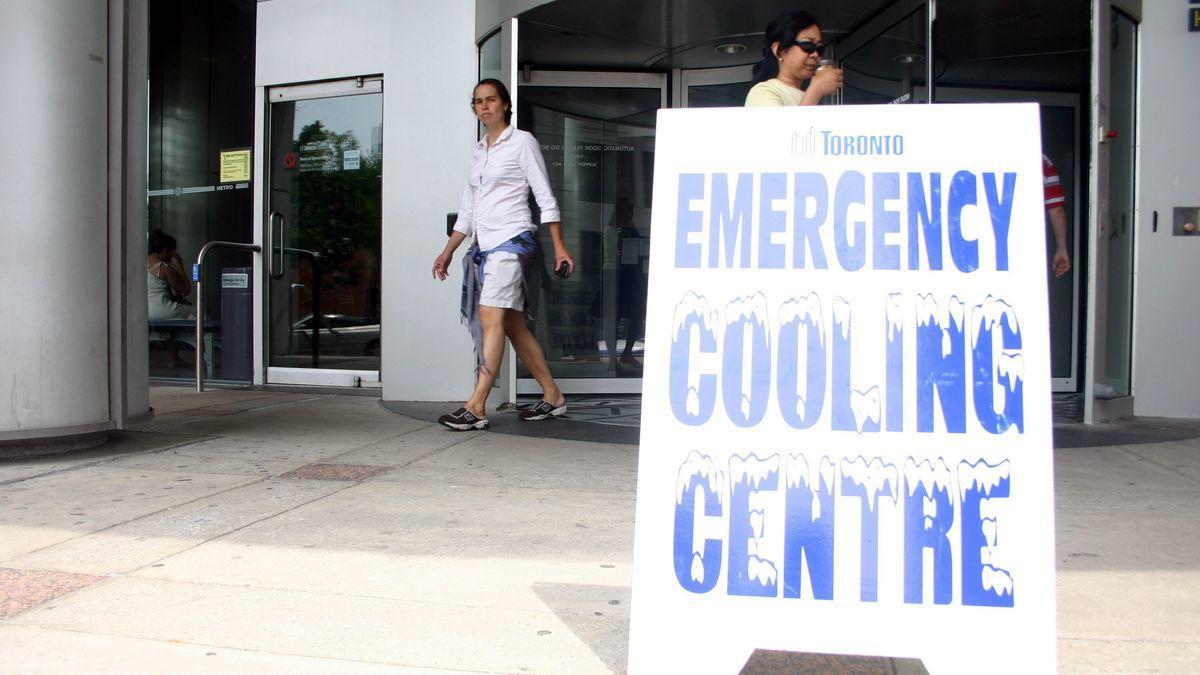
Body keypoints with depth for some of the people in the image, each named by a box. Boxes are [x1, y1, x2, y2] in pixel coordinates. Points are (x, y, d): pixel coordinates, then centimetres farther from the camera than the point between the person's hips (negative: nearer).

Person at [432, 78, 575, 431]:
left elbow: (545, 197, -3)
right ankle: (553, 396, 15)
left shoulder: (522, 141, 1)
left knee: (491, 316, -18)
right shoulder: (478, 151, 21)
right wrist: (448, 251, 20)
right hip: (484, 246, 7)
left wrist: (560, 247, -9)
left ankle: (476, 407, -21)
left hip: (512, 239, -7)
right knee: (513, 325, 6)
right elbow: (468, 209, 24)